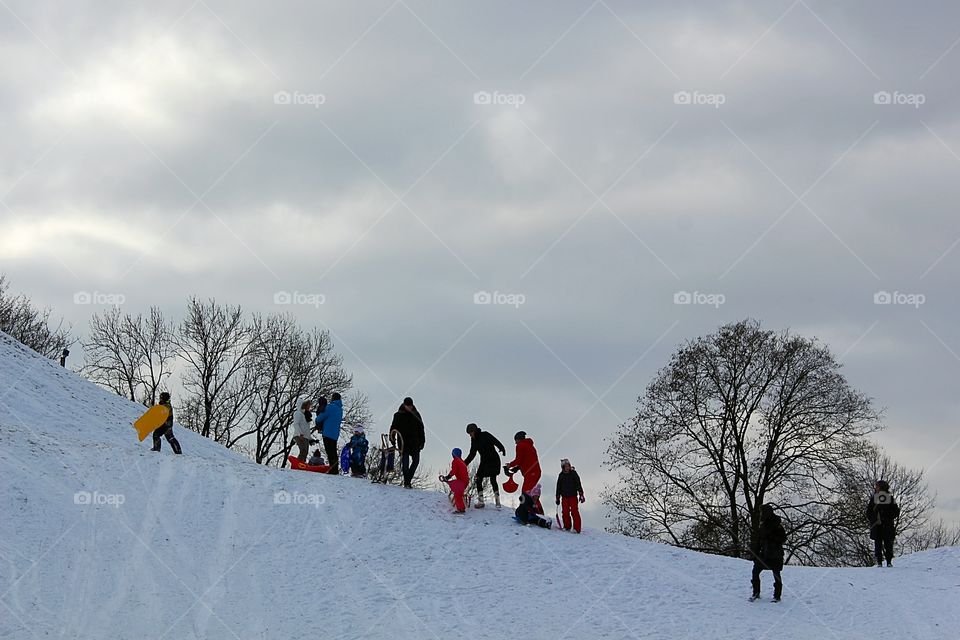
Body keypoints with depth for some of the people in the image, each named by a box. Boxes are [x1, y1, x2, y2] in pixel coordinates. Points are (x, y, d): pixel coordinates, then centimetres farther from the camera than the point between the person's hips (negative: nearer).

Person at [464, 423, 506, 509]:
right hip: (484, 462, 7)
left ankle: (497, 501, -5)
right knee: (478, 480, -2)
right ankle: (480, 501, 4)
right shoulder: (474, 440, 8)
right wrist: (465, 463, 10)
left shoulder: (485, 435, -12)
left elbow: (496, 442, -22)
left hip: (493, 460, -7)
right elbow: (472, 454, 15)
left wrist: (502, 449, -37)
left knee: (493, 480, -11)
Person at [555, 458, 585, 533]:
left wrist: (581, 495, -7)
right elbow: (558, 487, 16)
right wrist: (558, 498, 15)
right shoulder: (561, 475, 9)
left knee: (574, 512, -9)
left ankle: (576, 528, -9)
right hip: (565, 497, 3)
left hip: (573, 496, -3)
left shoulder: (573, 473, 0)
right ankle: (567, 526, 14)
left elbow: (578, 484, -1)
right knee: (565, 512, 1)